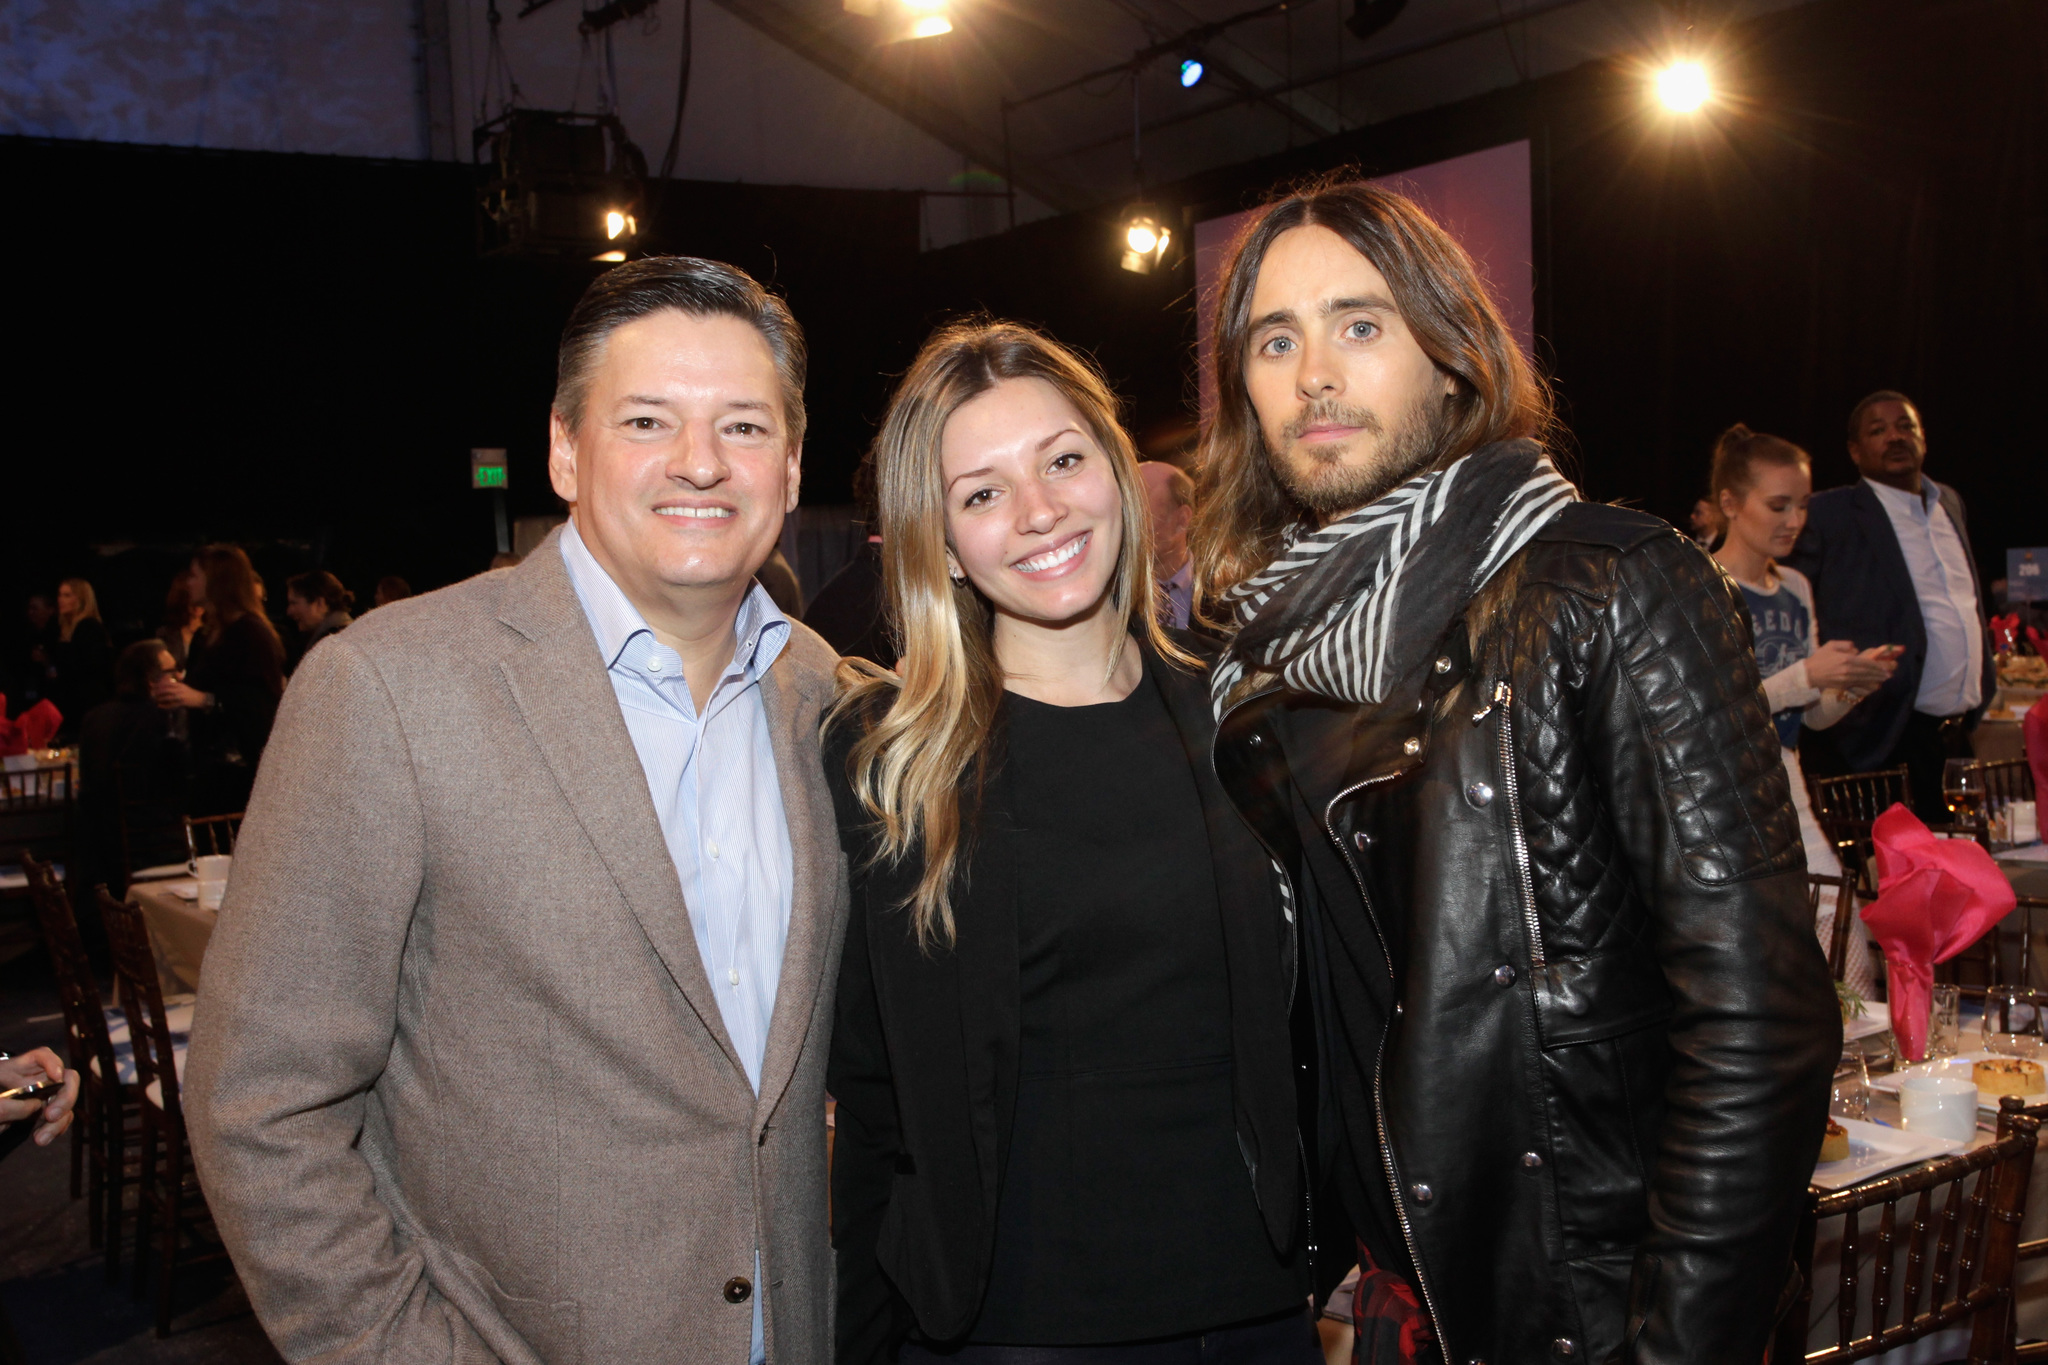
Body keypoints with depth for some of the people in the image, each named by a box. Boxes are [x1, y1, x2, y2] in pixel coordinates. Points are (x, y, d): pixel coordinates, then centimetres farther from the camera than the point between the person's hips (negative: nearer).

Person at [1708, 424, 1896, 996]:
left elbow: (1814, 716, 18)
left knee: (1848, 952, -2)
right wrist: (1804, 677, -21)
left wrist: (1854, 683, -2)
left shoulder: (1796, 589, 13)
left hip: (1786, 794, 7)